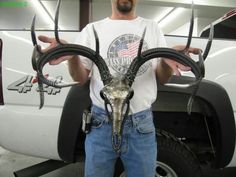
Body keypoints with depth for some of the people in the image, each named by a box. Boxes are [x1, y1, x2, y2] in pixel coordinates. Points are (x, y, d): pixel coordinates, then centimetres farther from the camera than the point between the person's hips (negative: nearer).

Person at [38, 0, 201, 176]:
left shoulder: (152, 28, 8)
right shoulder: (92, 29, 4)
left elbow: (163, 79, 6)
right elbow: (81, 78, 2)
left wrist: (167, 60, -17)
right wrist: (71, 56, -19)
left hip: (143, 124, 2)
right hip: (102, 124, -1)